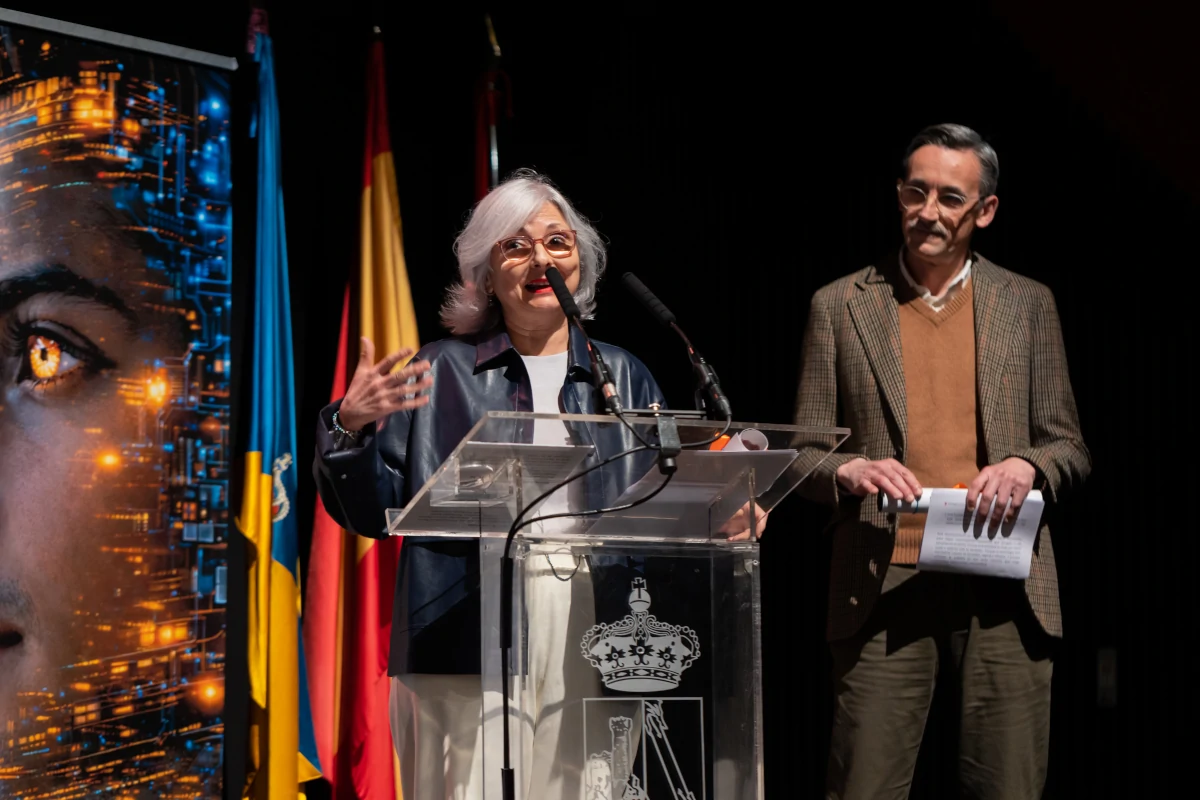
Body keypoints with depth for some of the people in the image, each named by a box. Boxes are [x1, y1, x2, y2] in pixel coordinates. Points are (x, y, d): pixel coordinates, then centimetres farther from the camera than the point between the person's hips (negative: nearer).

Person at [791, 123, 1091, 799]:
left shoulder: (1028, 305, 12)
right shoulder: (840, 306, 9)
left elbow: (1070, 450, 13)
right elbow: (804, 453, 10)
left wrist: (1024, 466, -9)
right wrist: (849, 471, -12)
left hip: (1004, 589, 1)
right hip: (884, 589, -1)